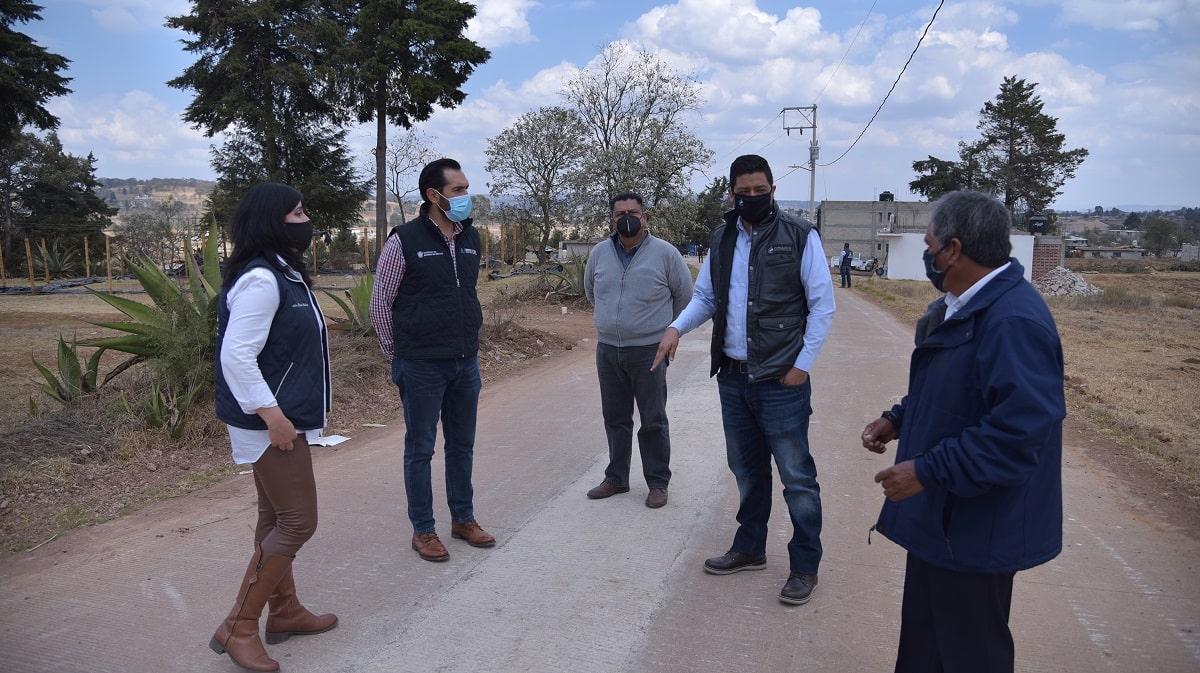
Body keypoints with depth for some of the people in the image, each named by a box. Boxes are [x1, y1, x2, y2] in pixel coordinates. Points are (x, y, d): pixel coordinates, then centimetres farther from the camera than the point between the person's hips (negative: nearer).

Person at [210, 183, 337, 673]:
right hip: (270, 422, -10)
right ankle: (238, 627, 6)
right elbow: (236, 356, -25)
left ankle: (285, 610, 30)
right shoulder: (259, 279, -20)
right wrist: (271, 414, -24)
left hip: (284, 417, 10)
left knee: (276, 517, 17)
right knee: (298, 522, -5)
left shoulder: (283, 273, 12)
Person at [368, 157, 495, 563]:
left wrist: (468, 344, 15)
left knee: (462, 445, 15)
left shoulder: (470, 238, 6)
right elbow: (380, 303, -5)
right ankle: (423, 530, 19)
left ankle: (463, 518, 30)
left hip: (466, 363, 6)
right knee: (420, 449, 6)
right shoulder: (404, 241, -12)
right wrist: (396, 353, 0)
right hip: (422, 366, -6)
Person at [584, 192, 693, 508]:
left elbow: (684, 294, 3)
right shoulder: (599, 253, 3)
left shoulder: (665, 253, -8)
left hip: (648, 351, -4)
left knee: (653, 421, 4)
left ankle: (658, 482, 16)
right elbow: (590, 291, 21)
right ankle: (616, 478, 27)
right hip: (607, 350, 4)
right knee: (615, 419, 14)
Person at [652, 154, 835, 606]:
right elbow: (705, 296, 14)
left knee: (796, 476, 1)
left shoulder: (800, 236, -7)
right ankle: (750, 548, 33)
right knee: (746, 470, 17)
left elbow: (822, 305, -6)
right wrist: (677, 327, -5)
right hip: (733, 378, 5)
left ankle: (805, 566, 16)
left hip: (781, 382, -5)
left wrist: (802, 364, -11)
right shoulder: (722, 240, 8)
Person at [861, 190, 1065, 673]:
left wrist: (926, 471, -27)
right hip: (940, 516, 10)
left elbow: (1019, 432, -32)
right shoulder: (961, 306, 7)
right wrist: (897, 420, 4)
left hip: (975, 530, -10)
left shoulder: (1014, 321, -27)